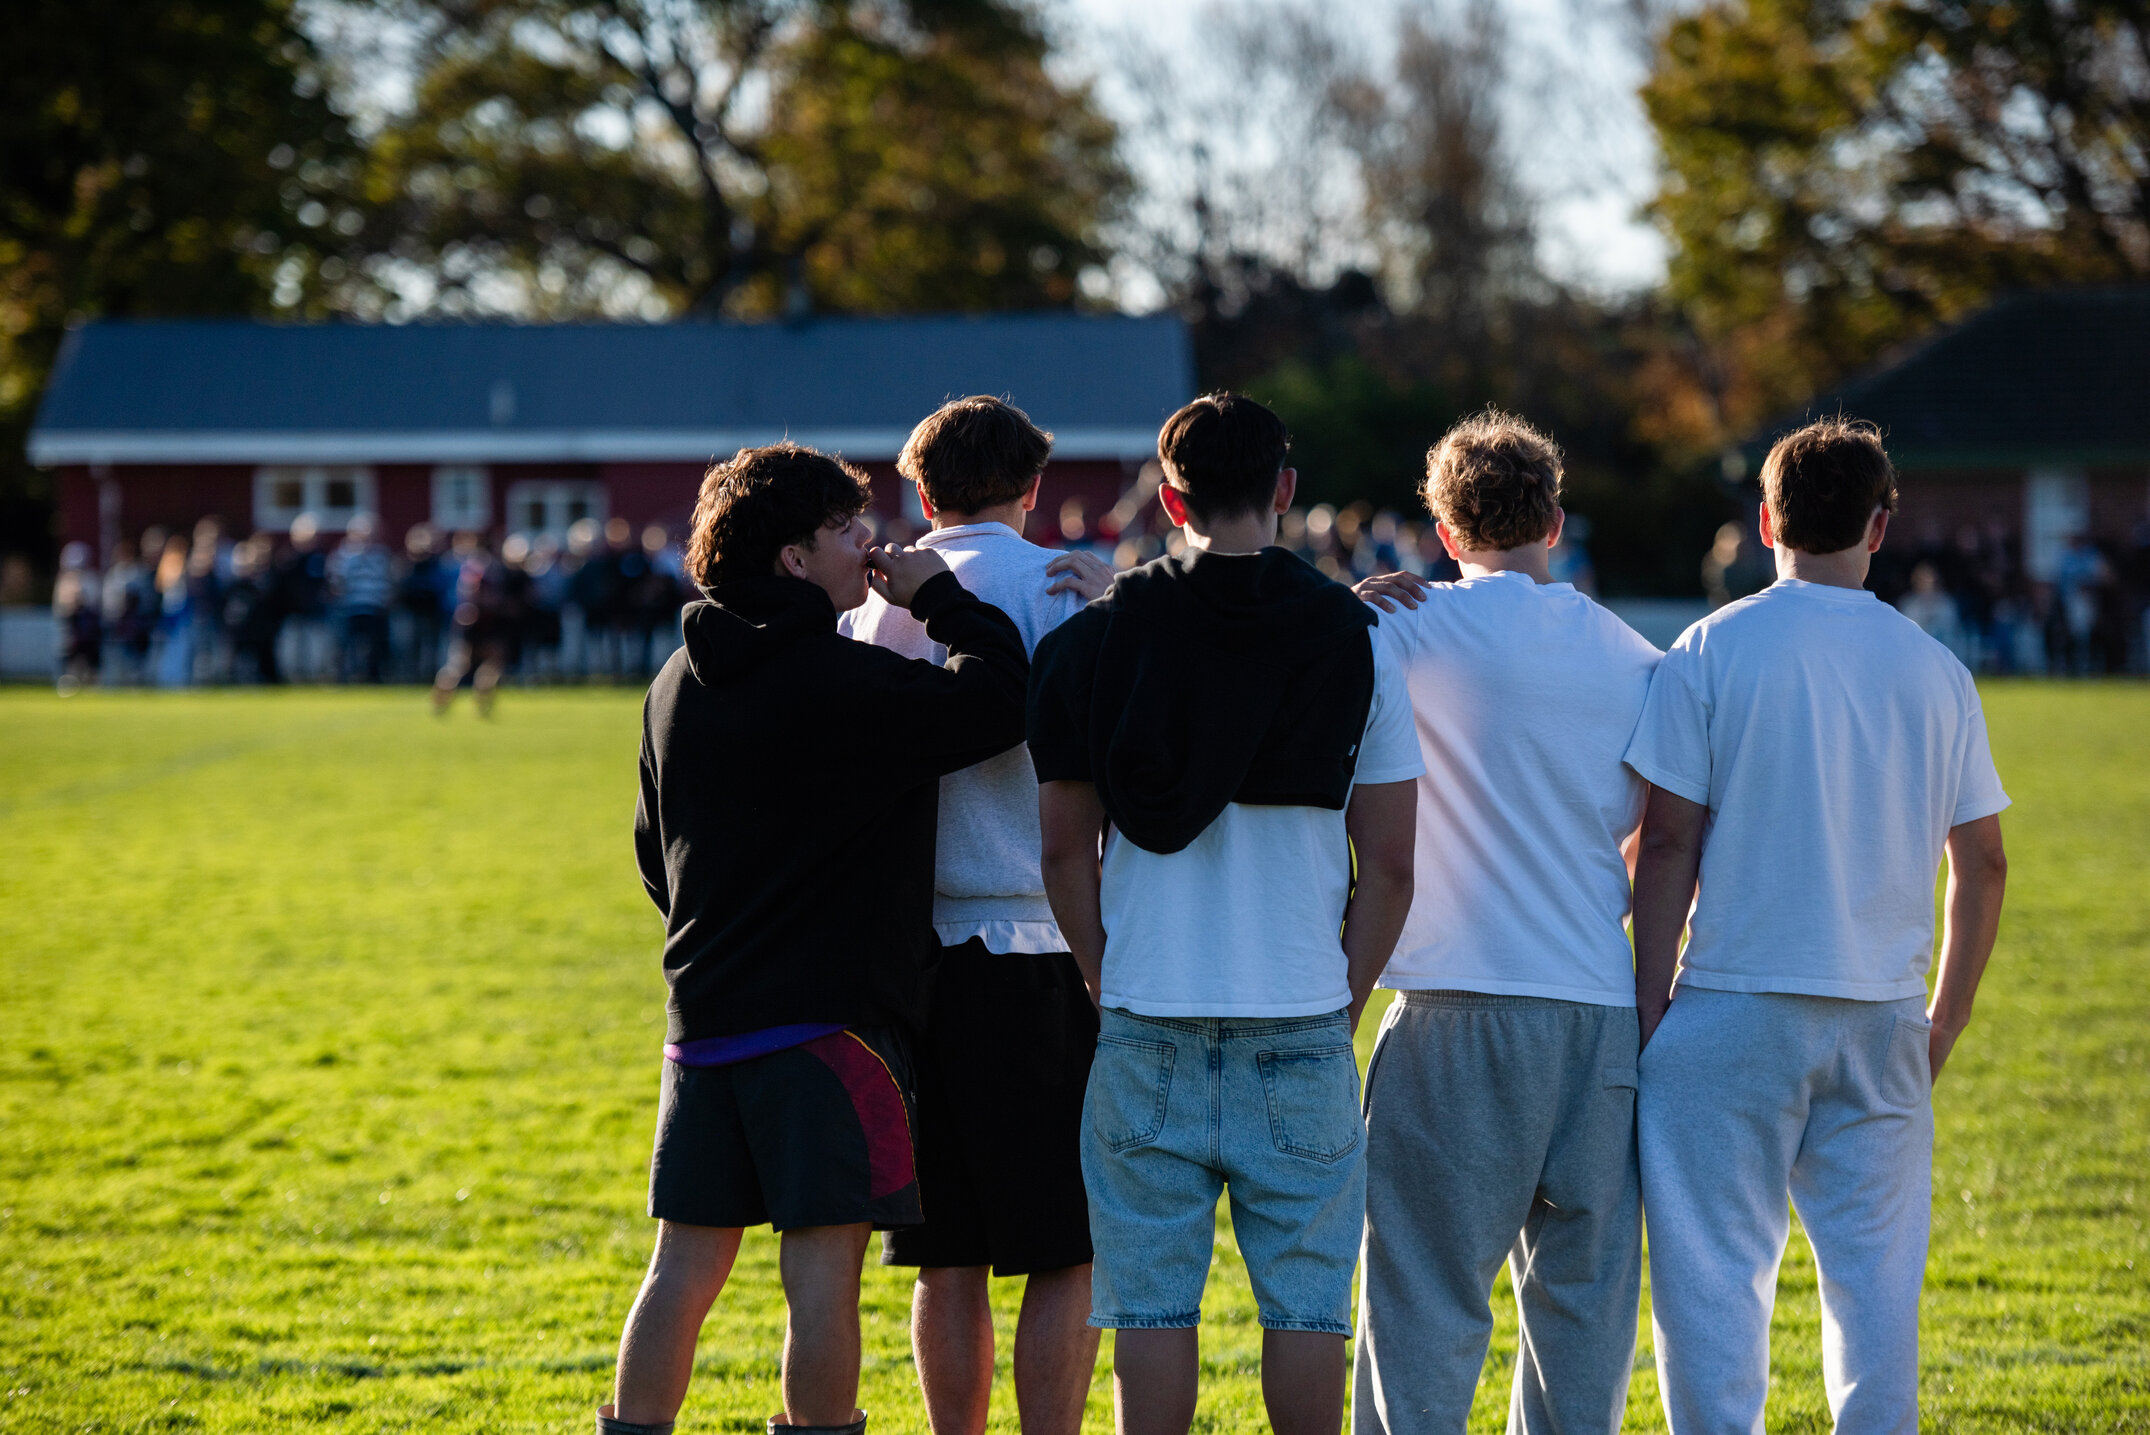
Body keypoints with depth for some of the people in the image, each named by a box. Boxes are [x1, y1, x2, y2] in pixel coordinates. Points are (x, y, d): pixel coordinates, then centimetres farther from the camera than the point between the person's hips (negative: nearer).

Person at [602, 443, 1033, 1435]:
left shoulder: (677, 686, 12)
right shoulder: (839, 682, -13)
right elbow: (1000, 702, -17)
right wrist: (941, 600, -4)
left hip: (701, 1018, 7)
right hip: (827, 1019, -7)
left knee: (685, 1268, 11)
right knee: (822, 1277, -3)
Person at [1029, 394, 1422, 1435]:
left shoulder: (1099, 639, 0)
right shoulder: (1359, 647, 0)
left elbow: (1066, 851, 1)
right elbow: (1389, 868, -1)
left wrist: (1108, 986, 12)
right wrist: (1345, 1000, 9)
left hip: (1147, 1030, 0)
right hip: (1302, 1027, 0)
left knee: (1152, 1299, 4)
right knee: (1306, 1297, 6)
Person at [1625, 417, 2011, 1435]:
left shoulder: (1712, 651, -4)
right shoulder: (1935, 670, 6)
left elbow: (1668, 844, -6)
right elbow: (1982, 866, 9)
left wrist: (1650, 1005, 0)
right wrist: (1944, 1021, 19)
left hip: (1735, 1008, -3)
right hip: (1881, 1014, 3)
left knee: (1715, 1277, 1)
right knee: (1876, 1280, 8)